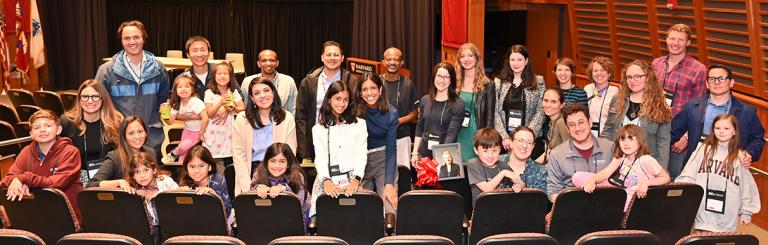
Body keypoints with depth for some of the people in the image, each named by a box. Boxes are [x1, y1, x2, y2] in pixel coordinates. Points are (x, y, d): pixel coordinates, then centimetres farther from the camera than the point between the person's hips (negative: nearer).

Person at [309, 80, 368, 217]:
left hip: (352, 181, 0)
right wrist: (326, 180, -16)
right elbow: (320, 157, 2)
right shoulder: (318, 129, 13)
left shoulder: (359, 124, 12)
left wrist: (356, 180, -12)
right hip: (326, 183, 1)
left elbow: (361, 154, 4)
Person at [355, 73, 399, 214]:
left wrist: (389, 184, -17)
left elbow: (390, 149, -10)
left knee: (390, 210, -10)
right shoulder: (355, 112, -12)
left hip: (384, 159, 0)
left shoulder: (391, 113, -10)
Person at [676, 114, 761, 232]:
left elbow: (747, 186, 6)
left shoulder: (740, 157, 1)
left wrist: (747, 211, 7)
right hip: (702, 212, 1)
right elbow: (688, 175, 4)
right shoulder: (703, 149, 4)